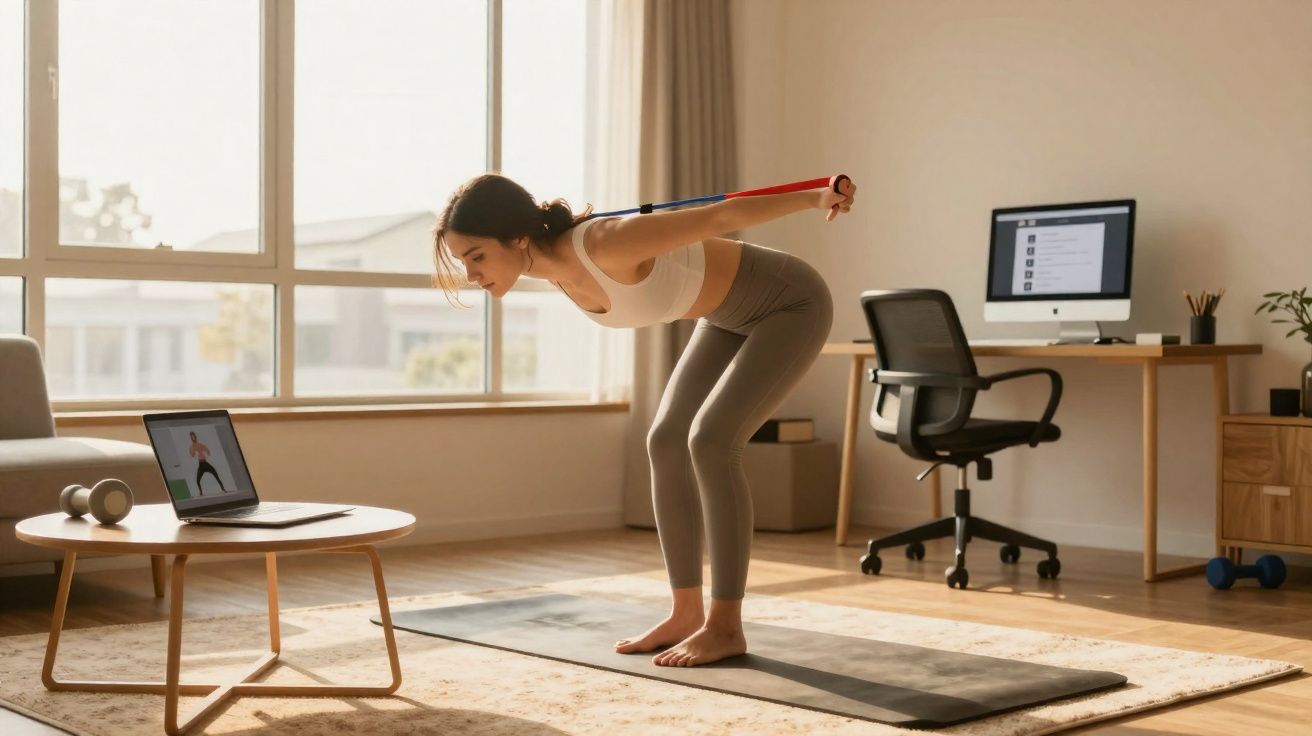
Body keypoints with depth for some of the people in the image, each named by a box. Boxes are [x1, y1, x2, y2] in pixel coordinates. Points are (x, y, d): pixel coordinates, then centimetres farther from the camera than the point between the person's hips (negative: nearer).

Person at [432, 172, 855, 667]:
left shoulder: (606, 246, -36)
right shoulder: (552, 264, -10)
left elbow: (720, 218, -29)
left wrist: (817, 199, -22)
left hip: (793, 304, -8)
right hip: (738, 313, 8)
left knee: (709, 442, -19)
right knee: (666, 444, -1)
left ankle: (725, 625, -9)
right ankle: (686, 615, 7)